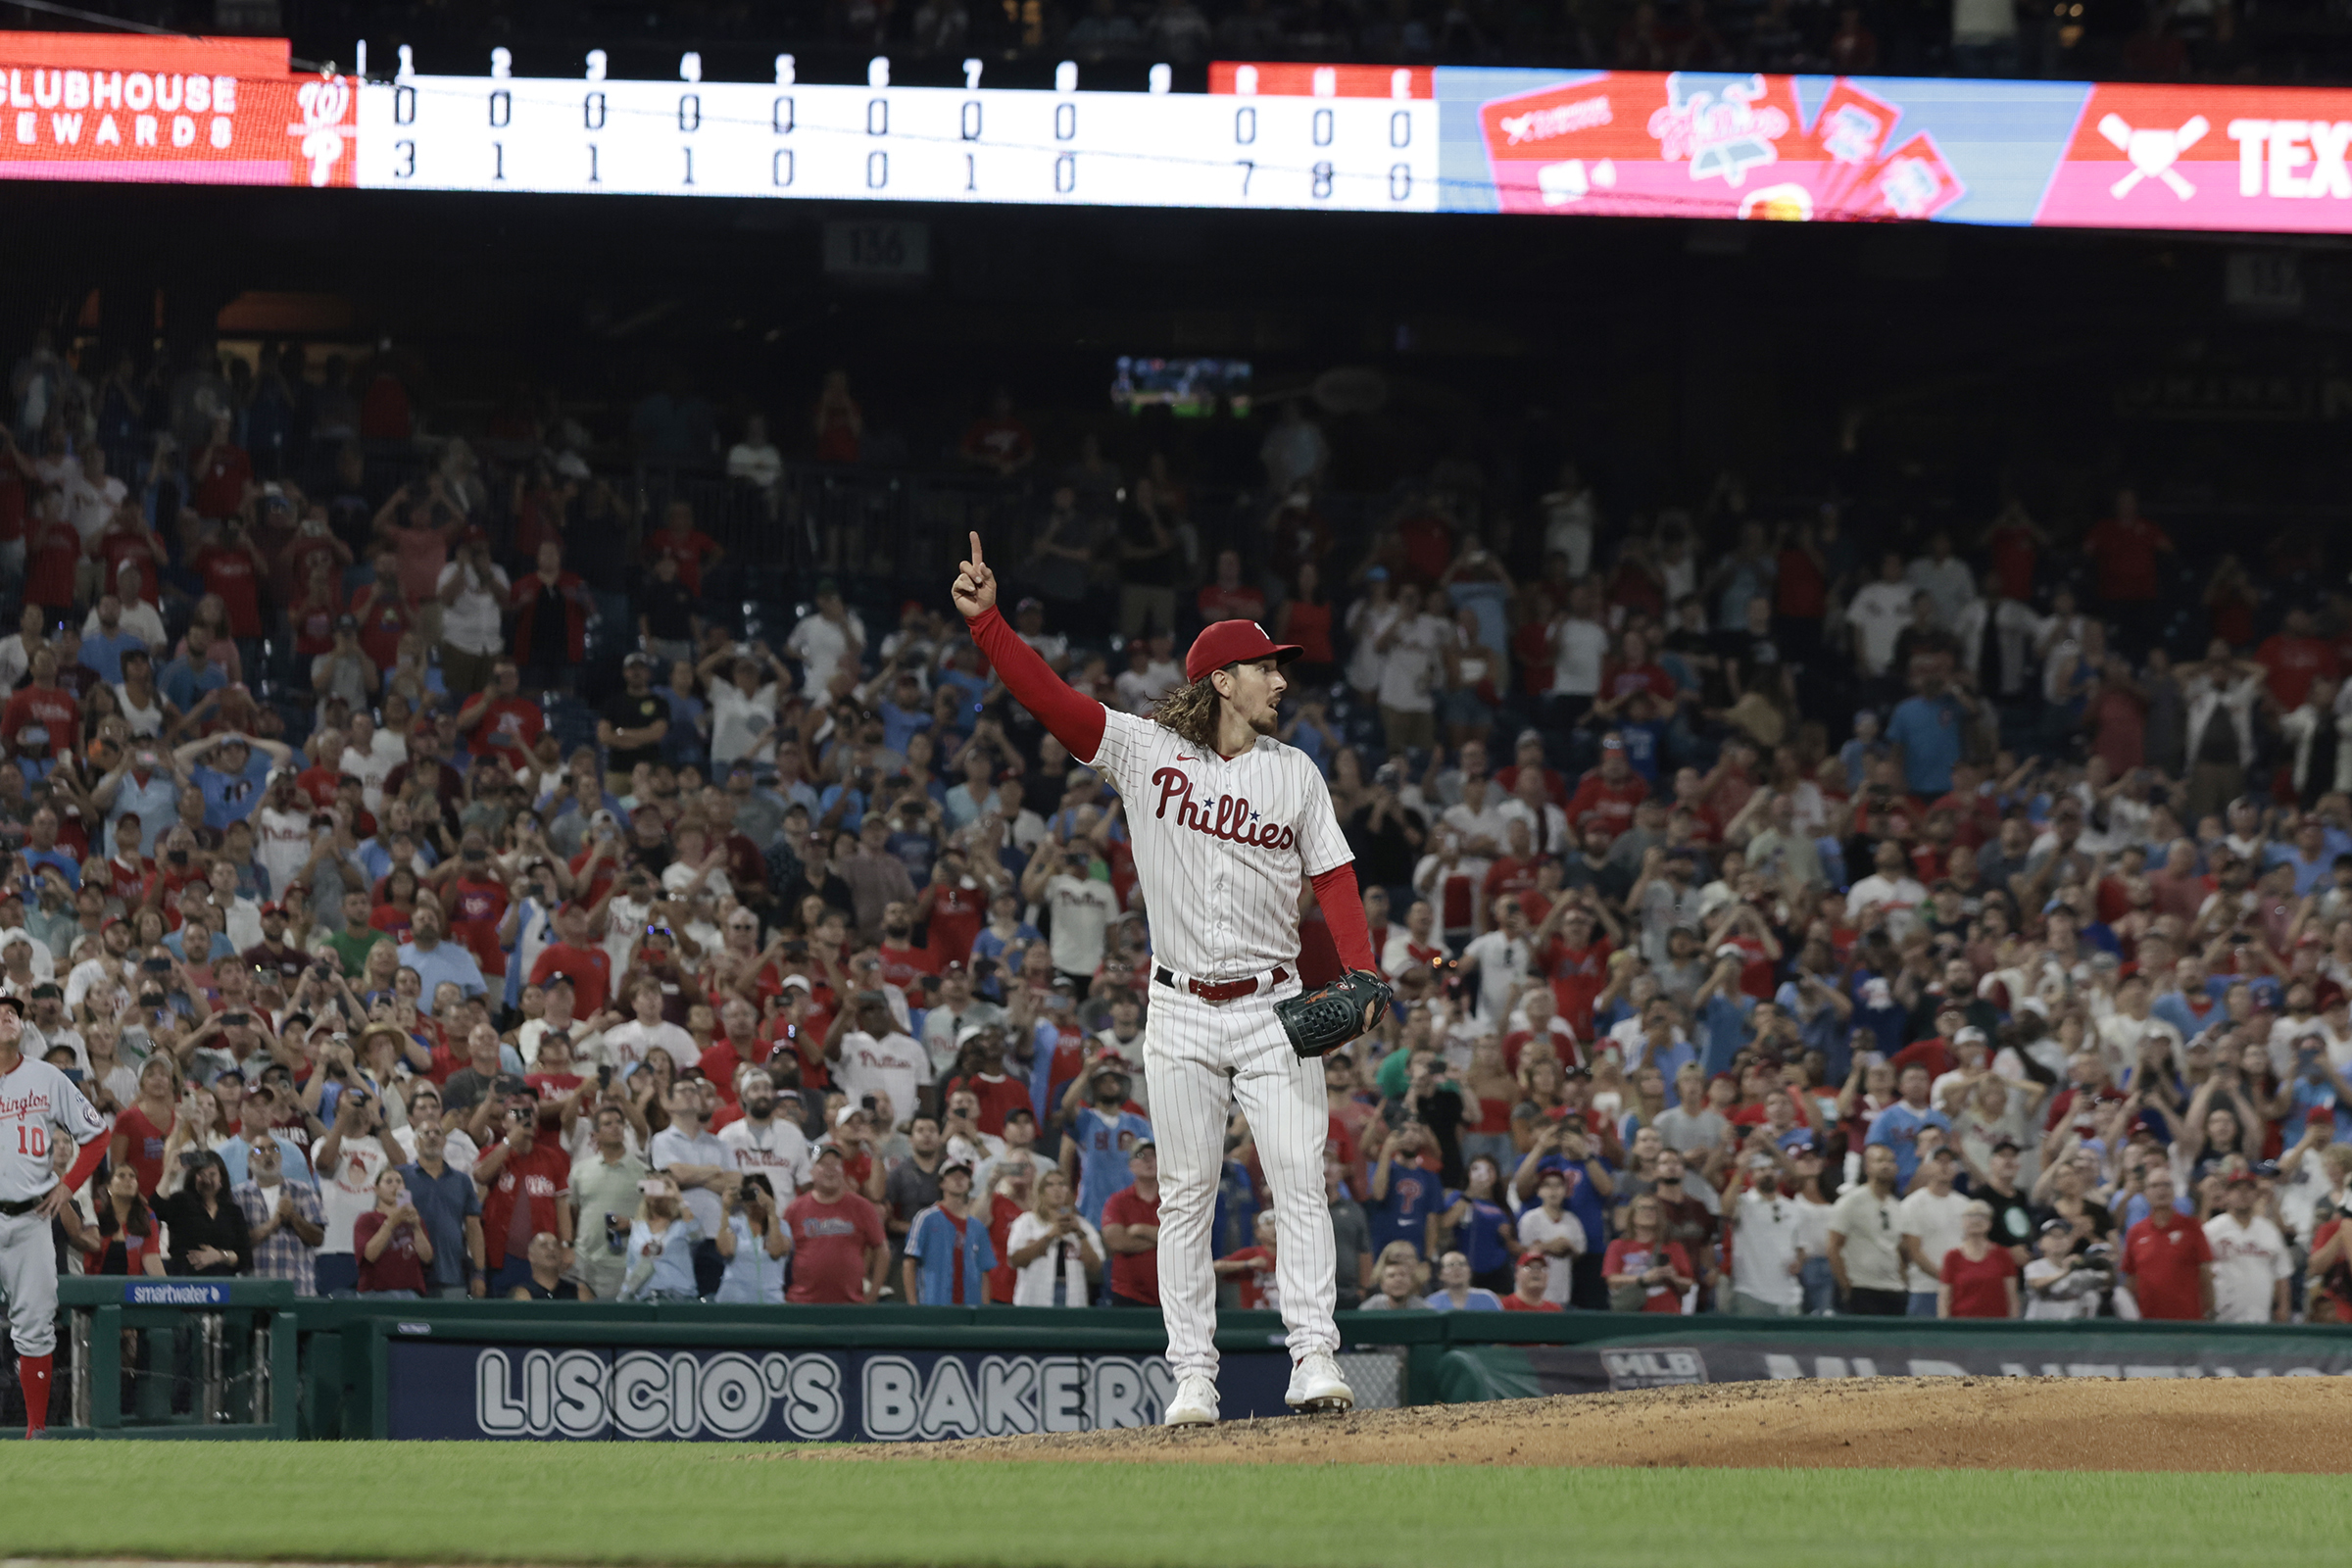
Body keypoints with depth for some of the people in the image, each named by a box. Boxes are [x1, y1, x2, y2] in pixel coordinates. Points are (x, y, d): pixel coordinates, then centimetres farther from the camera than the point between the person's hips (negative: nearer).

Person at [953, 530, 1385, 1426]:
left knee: (1299, 1182, -8)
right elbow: (1049, 697, -7)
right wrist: (987, 620, -19)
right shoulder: (1145, 752, 1)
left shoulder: (1294, 774, 7)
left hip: (1273, 1008, 1)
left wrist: (1361, 973, -9)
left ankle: (1313, 1359, -9)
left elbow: (1333, 877, 6)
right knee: (1185, 1197, 1)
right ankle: (1192, 1378, 3)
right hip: (1181, 1014, -1)